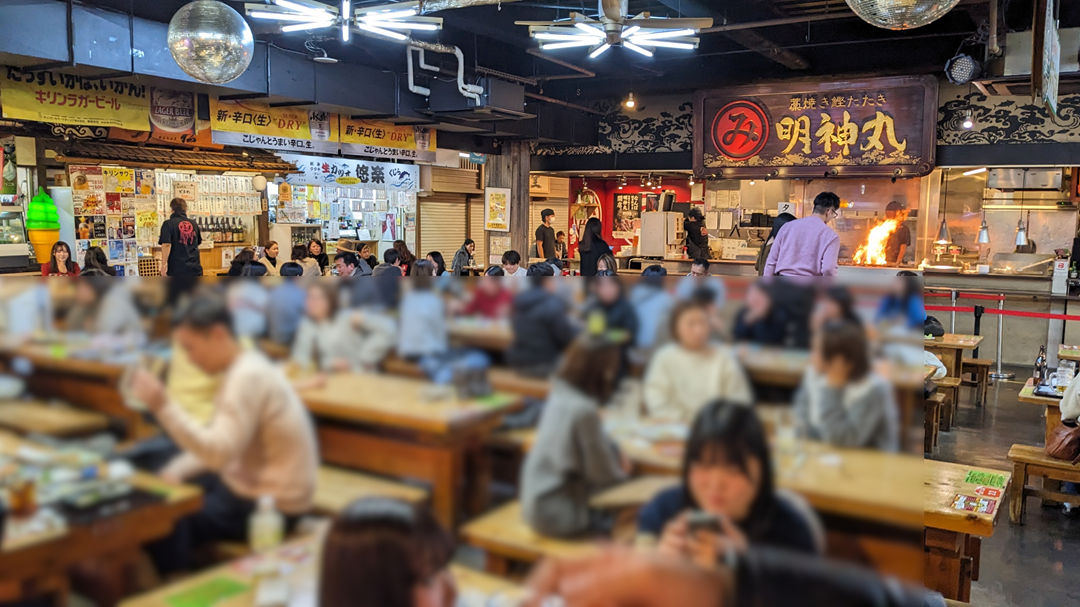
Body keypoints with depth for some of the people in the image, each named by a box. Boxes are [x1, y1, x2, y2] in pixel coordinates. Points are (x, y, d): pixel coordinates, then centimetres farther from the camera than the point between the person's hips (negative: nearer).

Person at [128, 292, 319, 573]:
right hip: (251, 483, 10)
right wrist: (176, 471, 0)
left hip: (271, 507, -10)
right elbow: (218, 441, 14)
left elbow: (218, 453, -30)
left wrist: (162, 406, -31)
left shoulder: (249, 377, -23)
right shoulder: (244, 367, 7)